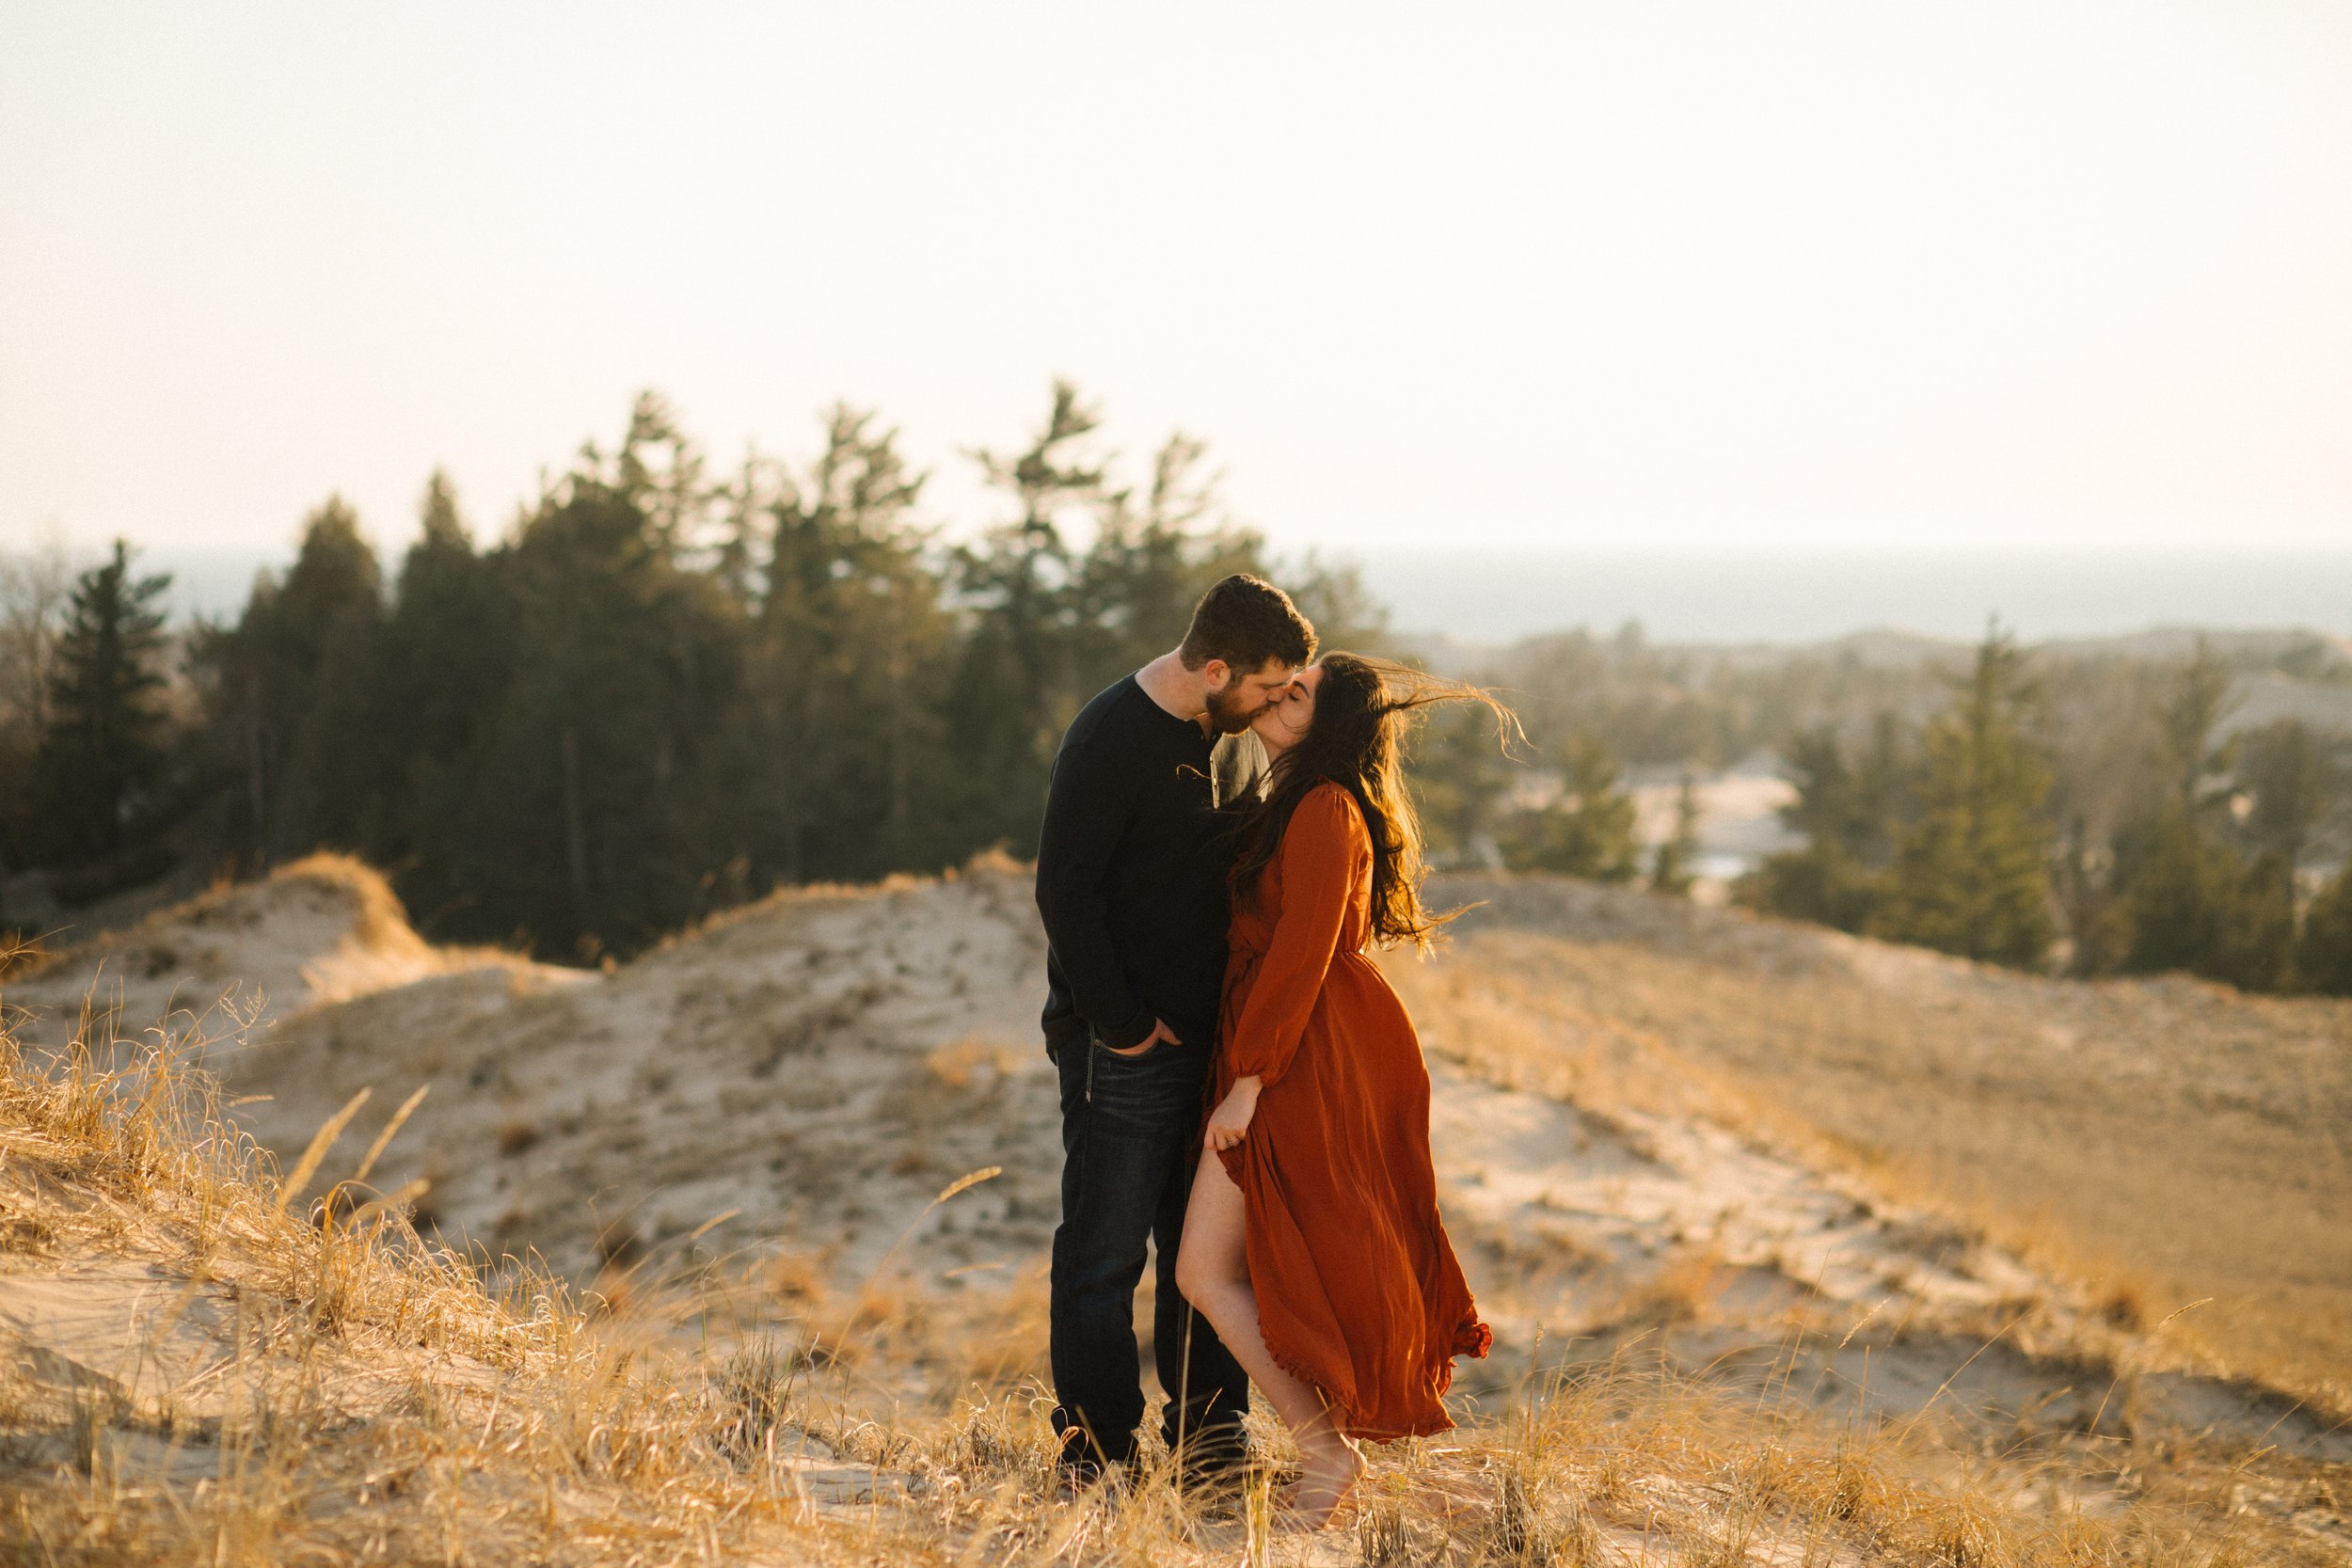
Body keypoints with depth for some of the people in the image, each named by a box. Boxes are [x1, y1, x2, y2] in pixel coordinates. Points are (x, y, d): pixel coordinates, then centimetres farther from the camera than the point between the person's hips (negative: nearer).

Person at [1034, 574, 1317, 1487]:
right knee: (1105, 1252, -2)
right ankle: (1096, 1456, 4)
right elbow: (1065, 892, -19)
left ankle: (1206, 1441, 19)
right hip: (1125, 1048, -8)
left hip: (1201, 1036, 8)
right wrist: (1120, 1024, -17)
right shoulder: (1111, 740, -16)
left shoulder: (1212, 734, 11)